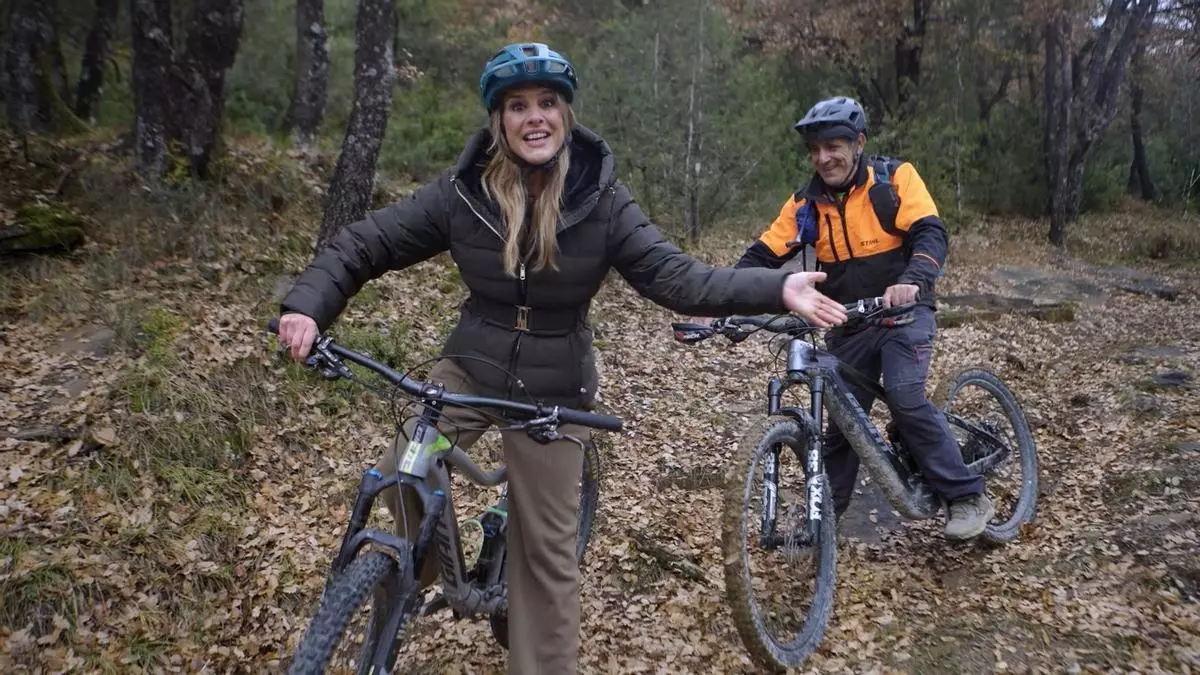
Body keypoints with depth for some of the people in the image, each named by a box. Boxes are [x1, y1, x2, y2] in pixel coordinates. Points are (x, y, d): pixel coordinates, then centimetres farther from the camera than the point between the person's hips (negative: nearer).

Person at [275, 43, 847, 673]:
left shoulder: (602, 199, -12)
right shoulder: (464, 190, -9)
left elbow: (675, 276, -16)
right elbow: (364, 244, -6)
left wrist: (778, 288, -29)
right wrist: (308, 307, -22)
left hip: (554, 388, -1)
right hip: (471, 366, 2)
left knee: (546, 549, 4)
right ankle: (430, 563, 15)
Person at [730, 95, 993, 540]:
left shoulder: (895, 178, -10)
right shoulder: (806, 204, -1)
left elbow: (931, 234, -19)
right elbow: (762, 257, -3)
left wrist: (911, 281, -40)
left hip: (904, 314, -4)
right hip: (849, 327, 4)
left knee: (906, 400, -23)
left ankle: (968, 497, -10)